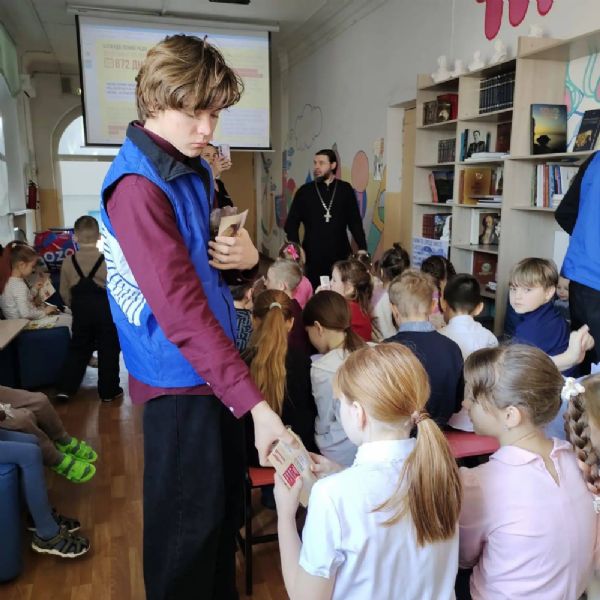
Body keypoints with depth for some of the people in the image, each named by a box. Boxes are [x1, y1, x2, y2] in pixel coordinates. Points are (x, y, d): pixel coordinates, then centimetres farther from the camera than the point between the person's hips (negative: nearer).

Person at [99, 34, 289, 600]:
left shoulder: (194, 170, 8)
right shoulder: (137, 187, -21)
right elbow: (182, 311, -28)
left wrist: (247, 255, -7)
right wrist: (255, 404, -31)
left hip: (216, 365, 9)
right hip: (180, 380, -9)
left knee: (227, 497, 23)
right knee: (189, 520, 8)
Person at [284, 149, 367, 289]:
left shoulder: (345, 189, 5)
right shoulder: (304, 191, 4)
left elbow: (355, 222, 6)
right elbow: (291, 224, 4)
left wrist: (363, 249, -3)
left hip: (340, 254, 1)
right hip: (313, 256, 0)